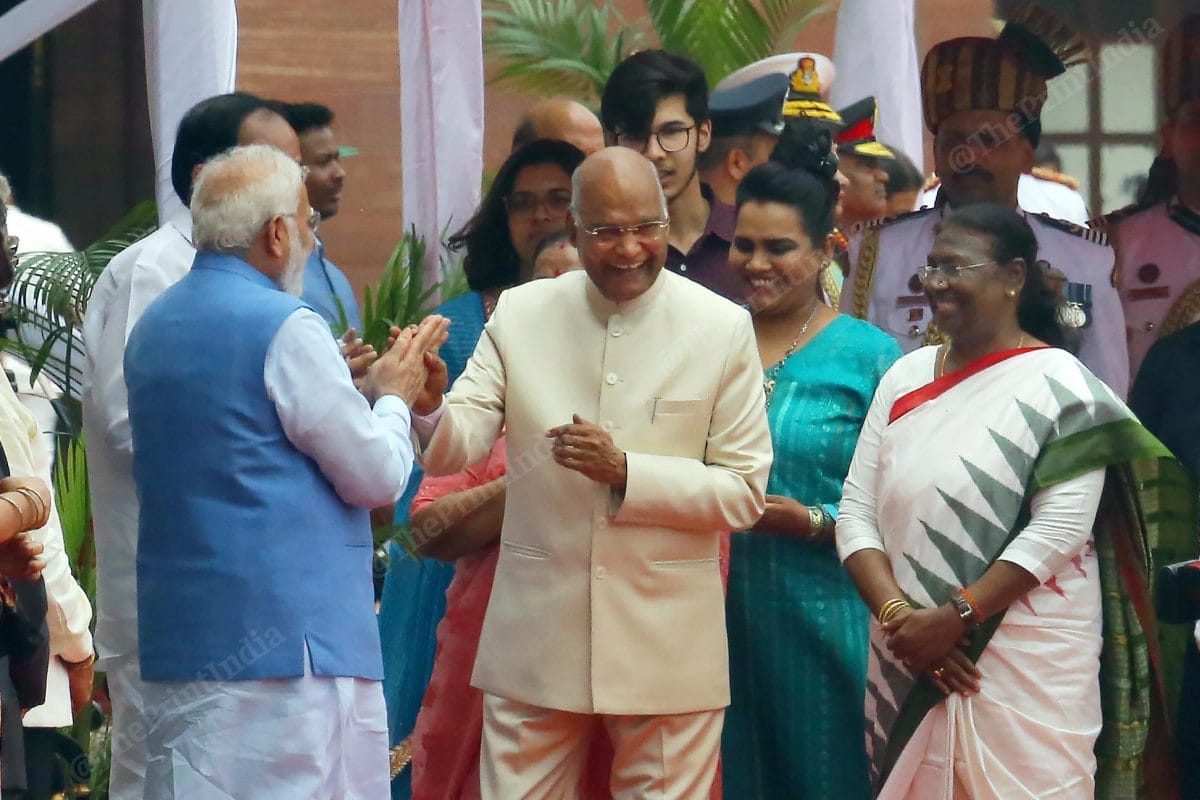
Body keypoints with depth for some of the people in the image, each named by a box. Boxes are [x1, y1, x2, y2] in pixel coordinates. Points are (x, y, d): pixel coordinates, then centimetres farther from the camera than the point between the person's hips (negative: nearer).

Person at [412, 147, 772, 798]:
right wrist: (427, 402, -28)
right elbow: (454, 450, -5)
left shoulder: (722, 329, -2)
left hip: (665, 646, -1)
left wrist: (625, 472, -18)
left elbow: (744, 494, -4)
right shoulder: (519, 314, 3)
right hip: (536, 640, 1)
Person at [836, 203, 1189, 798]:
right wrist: (898, 614, -11)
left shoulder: (1059, 385, -5)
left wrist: (957, 617, -18)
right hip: (907, 664, 5)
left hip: (1029, 665, -5)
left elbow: (1060, 527, -14)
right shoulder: (905, 378, 10)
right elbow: (857, 514, 5)